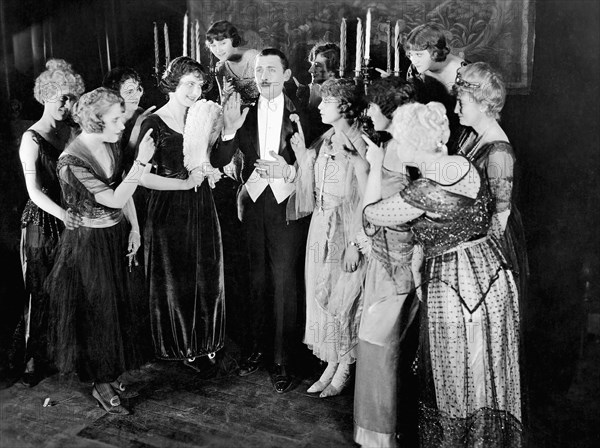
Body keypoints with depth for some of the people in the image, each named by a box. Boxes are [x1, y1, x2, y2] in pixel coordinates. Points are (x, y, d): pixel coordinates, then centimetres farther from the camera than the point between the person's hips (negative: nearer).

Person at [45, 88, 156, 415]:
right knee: (96, 311, 7)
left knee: (118, 305, 17)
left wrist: (134, 227, 2)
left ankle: (111, 372, 37)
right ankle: (101, 384, 24)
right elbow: (115, 200, -29)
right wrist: (141, 161, -33)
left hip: (117, 237, 7)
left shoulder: (110, 146, -2)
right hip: (89, 243, -7)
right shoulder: (71, 162, -25)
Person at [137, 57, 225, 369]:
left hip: (202, 209, 5)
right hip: (169, 211, -5)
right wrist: (186, 183, -15)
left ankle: (205, 341, 31)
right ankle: (181, 346, 28)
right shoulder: (154, 124, -11)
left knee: (206, 278, 13)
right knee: (175, 280, 9)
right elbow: (142, 177, -18)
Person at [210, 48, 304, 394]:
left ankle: (283, 361, 11)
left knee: (283, 283, 0)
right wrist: (229, 129, -15)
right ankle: (257, 348, 28)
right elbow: (218, 161, 1)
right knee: (257, 280, 13)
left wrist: (289, 170, -20)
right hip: (254, 204, 3)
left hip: (286, 206, -3)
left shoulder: (300, 114, -2)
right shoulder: (246, 114, 7)